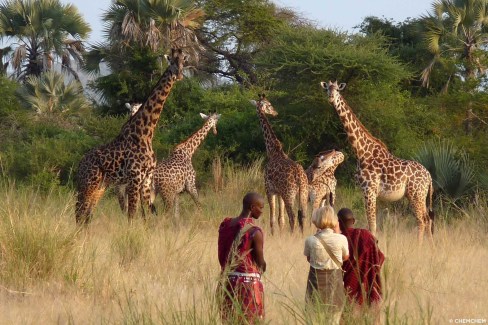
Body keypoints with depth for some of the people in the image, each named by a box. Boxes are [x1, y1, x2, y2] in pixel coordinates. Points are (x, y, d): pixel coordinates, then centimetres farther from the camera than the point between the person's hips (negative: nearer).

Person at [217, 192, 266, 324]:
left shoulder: (225, 226, 4)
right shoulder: (255, 232, -15)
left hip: (227, 280, 7)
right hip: (248, 282, -6)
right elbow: (261, 263, -8)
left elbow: (221, 257, 11)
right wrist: (260, 268, 13)